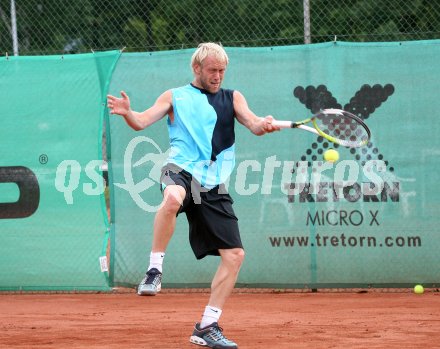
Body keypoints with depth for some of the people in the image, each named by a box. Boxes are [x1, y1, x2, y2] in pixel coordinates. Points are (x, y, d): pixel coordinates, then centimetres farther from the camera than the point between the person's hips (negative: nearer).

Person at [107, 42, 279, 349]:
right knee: (173, 197, -41)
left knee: (235, 254, -4)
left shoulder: (232, 98, 19)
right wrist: (127, 113, -21)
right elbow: (142, 122, 3)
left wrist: (264, 125, -21)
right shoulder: (175, 97, 13)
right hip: (181, 171, -4)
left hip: (214, 186, 4)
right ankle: (155, 270, -29)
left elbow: (253, 124, 4)